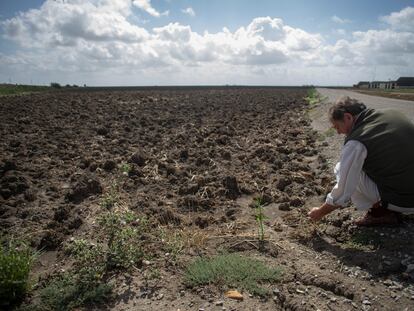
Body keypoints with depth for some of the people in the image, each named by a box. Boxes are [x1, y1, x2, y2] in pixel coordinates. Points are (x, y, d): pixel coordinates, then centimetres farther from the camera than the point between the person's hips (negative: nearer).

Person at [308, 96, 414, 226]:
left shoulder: (356, 143, -19)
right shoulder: (393, 114, 0)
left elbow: (342, 194, -15)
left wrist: (320, 212, 3)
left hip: (402, 202, -7)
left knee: (340, 170, -1)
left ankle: (380, 211, 3)